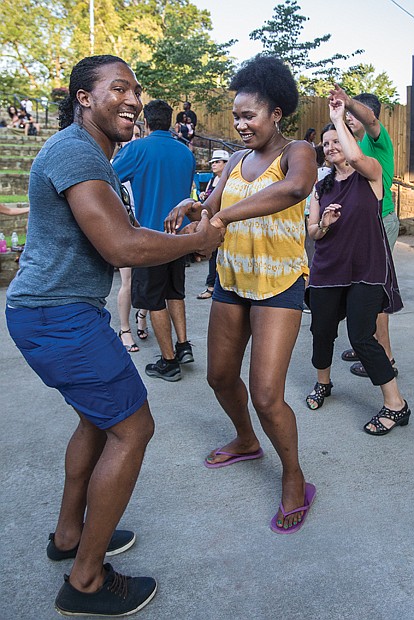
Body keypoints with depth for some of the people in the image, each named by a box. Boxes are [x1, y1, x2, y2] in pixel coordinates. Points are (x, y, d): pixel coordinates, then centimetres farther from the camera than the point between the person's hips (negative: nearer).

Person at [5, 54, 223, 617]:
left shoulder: (94, 155, 18)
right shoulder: (75, 151, -17)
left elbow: (119, 237, 20)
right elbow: (122, 248, -27)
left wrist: (181, 237, 7)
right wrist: (198, 242, -12)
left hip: (51, 311, 11)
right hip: (59, 317, -11)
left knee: (101, 416, 21)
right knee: (132, 428, -3)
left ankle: (69, 534, 38)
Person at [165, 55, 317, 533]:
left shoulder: (296, 152, -11)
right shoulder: (237, 160, 11)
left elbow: (294, 188, -35)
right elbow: (213, 206, 3)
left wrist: (225, 216, -39)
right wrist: (193, 209, -21)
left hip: (279, 286, -7)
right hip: (231, 281, 7)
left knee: (266, 395, -11)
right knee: (220, 376, 17)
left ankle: (295, 481, 15)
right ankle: (246, 441, 46)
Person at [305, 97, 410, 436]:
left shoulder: (371, 174, -3)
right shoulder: (321, 188, 12)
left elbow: (355, 157, -27)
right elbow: (311, 232, 13)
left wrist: (339, 118, -14)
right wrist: (323, 225, -11)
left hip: (366, 271, -5)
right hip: (327, 269, 5)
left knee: (362, 337, -10)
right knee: (322, 330, 8)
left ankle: (396, 404, 5)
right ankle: (323, 383, 36)